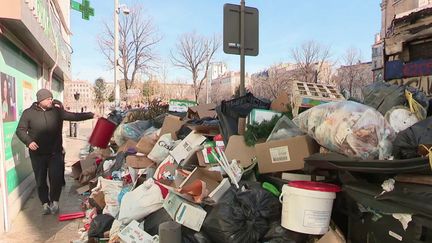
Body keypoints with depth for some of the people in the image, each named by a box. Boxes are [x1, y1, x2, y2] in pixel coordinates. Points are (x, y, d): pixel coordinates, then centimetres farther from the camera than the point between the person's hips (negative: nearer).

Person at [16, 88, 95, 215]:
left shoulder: (57, 111, 2)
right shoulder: (28, 113, -2)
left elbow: (74, 116, -3)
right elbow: (20, 130, -1)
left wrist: (91, 115, -14)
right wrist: (28, 141, -18)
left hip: (55, 153, 0)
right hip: (37, 154, 0)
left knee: (56, 178, -2)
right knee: (41, 180, 10)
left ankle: (54, 201, 19)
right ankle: (45, 203, 26)